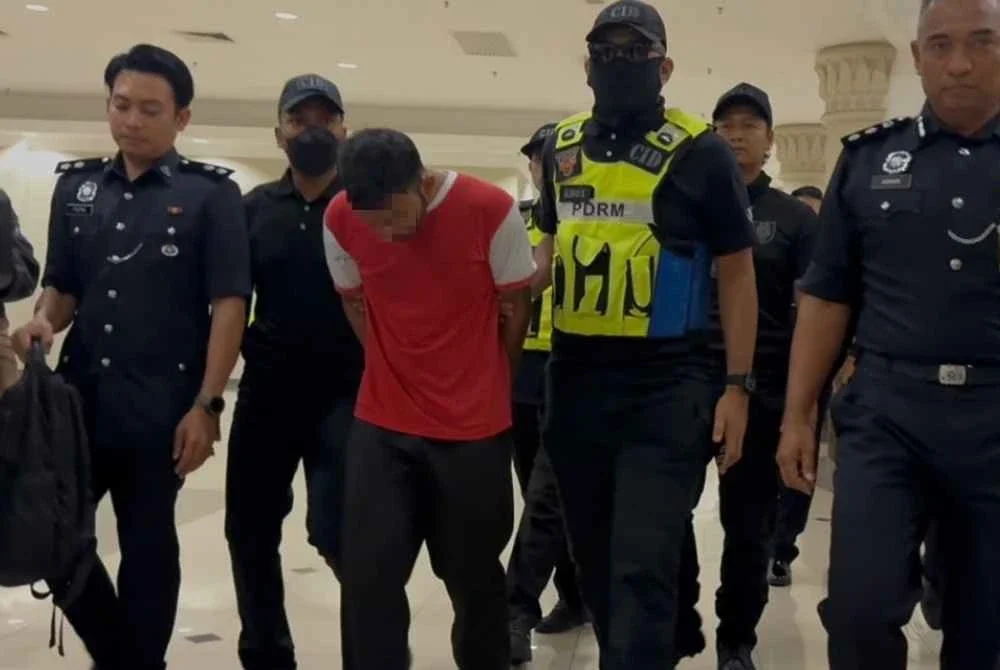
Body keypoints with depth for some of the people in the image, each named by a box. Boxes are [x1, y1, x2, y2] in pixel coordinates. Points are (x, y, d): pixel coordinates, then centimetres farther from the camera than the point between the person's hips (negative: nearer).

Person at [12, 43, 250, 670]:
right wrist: (43, 322, -8)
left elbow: (229, 304, -7)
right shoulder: (76, 185, 10)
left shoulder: (211, 193, -3)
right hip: (78, 396, 5)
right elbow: (61, 285, 15)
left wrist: (206, 405, -13)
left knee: (148, 545, 7)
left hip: (161, 408, -4)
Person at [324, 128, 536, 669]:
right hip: (381, 425, 2)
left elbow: (516, 309, -2)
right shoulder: (340, 219, -8)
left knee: (473, 575, 11)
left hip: (475, 429, -2)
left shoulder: (491, 210, -16)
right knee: (366, 576, 0)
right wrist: (397, 373, 9)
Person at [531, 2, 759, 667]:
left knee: (643, 570, -8)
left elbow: (736, 272, -2)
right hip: (574, 379, 5)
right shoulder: (561, 147, 9)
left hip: (664, 386, -5)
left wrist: (737, 385, -7)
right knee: (595, 559, 16)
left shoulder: (699, 152, -5)